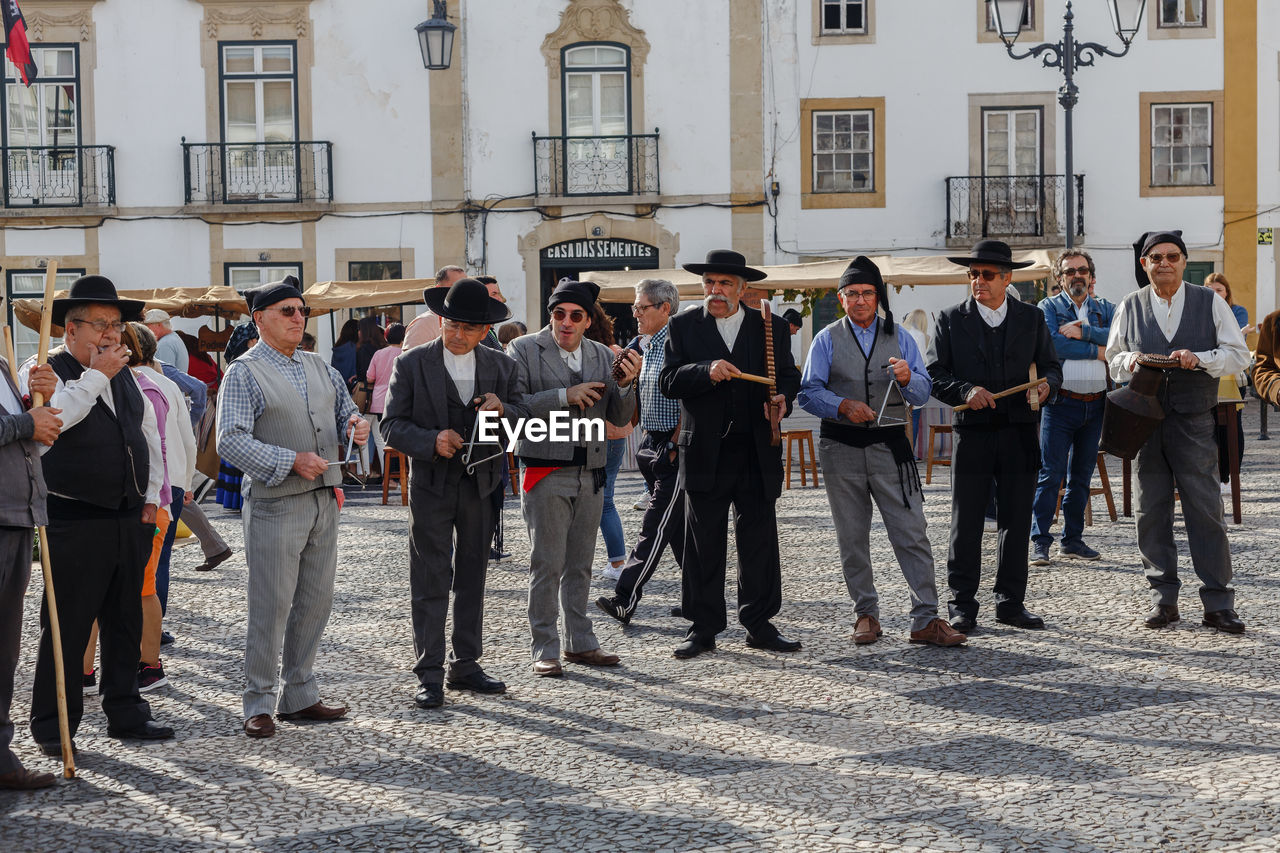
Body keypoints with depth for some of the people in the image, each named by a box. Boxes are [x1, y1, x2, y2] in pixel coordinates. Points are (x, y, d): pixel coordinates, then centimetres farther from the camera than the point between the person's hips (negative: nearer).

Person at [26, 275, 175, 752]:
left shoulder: (125, 377, 16)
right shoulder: (48, 372, -6)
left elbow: (150, 437, 23)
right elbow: (53, 417, -26)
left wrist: (152, 496, 14)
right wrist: (96, 375, -19)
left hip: (131, 520, 7)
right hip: (75, 522, -7)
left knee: (126, 622, 13)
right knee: (66, 626, -3)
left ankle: (125, 713, 23)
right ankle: (53, 727, 6)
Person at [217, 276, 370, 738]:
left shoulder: (318, 367, 15)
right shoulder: (244, 372, -7)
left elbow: (343, 406, 25)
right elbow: (231, 440, -15)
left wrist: (354, 421, 0)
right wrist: (291, 462, -21)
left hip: (323, 501, 7)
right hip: (274, 505, -7)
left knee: (315, 601, 11)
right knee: (271, 606, -4)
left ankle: (299, 695, 22)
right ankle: (258, 704, 6)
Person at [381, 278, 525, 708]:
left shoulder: (501, 366, 6)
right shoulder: (411, 364, -3)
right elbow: (392, 425, -5)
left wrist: (502, 410, -17)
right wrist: (432, 441, -21)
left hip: (482, 484, 3)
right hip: (431, 485, -3)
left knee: (472, 579, 12)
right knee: (431, 583, -2)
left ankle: (466, 665, 22)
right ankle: (430, 675, 3)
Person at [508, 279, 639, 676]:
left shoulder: (602, 356, 12)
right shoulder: (524, 349, -2)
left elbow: (619, 418, 10)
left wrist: (625, 385, -10)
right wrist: (565, 396, -20)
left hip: (590, 475, 5)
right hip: (545, 474, -5)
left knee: (580, 564, 12)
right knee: (547, 564, -3)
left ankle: (580, 643, 21)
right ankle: (545, 649, 4)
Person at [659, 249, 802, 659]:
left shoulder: (772, 327, 9)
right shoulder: (683, 326, 5)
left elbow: (789, 375, 11)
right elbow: (668, 381, -4)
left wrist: (782, 398, -11)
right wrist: (707, 371, -21)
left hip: (758, 452, 1)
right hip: (705, 452, -1)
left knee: (760, 539, 5)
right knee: (703, 543, 3)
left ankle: (759, 624, 15)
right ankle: (703, 628, 12)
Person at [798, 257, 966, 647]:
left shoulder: (898, 336, 12)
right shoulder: (827, 340, 8)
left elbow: (923, 393, 6)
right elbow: (809, 393, -1)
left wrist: (907, 378, -17)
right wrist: (844, 405, -18)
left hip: (890, 445, 0)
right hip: (841, 447, 0)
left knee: (911, 533, -7)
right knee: (852, 537, 6)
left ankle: (926, 619, -6)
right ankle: (866, 614, 16)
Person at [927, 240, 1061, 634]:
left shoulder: (1031, 317, 10)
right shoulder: (951, 319, 4)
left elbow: (1051, 365, 14)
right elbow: (935, 375, 1)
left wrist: (1046, 383, -9)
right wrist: (965, 391, -16)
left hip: (1019, 433, 2)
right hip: (972, 432, -2)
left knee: (1016, 520, 6)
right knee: (966, 523, -1)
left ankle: (1010, 602, 16)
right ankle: (962, 605, 7)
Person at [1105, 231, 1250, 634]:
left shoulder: (1209, 303, 5)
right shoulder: (1129, 307, 10)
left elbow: (1238, 355, 4)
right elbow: (1113, 357, 18)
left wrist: (1199, 359, -13)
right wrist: (1130, 361, -5)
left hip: (1194, 422, -2)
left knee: (1205, 510, -5)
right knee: (1150, 512, 3)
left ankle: (1217, 604, 0)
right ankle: (1163, 598, 13)